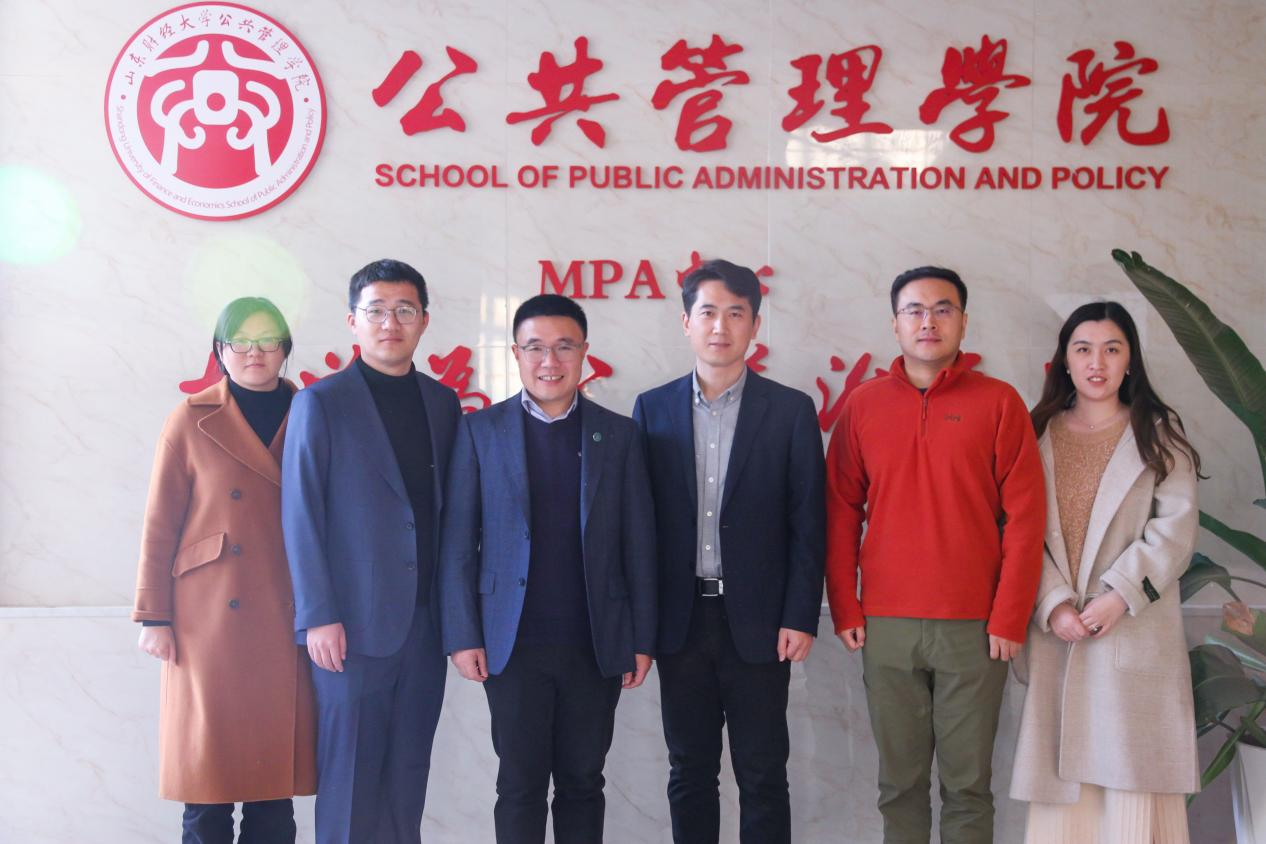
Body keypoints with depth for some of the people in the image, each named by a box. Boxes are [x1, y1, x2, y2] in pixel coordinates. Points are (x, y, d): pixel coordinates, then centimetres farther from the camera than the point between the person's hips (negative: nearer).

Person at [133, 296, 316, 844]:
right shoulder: (192, 421, 1)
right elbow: (160, 526, 1)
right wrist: (154, 617, -3)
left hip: (287, 623, 2)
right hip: (210, 621, -2)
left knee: (276, 764, 5)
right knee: (209, 763, 1)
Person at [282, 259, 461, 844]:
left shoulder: (442, 402, 11)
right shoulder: (321, 403, -2)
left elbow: (449, 507, 13)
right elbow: (301, 516, -5)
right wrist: (318, 617, -10)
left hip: (425, 620, 4)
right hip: (354, 623, -4)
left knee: (408, 775, 9)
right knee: (350, 776, 2)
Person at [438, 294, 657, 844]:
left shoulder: (618, 435, 5)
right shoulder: (481, 431, 2)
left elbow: (638, 544, 5)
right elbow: (458, 542, 1)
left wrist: (642, 640, 2)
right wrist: (463, 636, -4)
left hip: (596, 645, 1)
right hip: (514, 646, -1)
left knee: (582, 783, 10)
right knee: (520, 786, 5)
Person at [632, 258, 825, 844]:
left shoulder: (791, 410, 0)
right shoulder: (653, 409, 5)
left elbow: (807, 522, -1)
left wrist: (801, 616, -7)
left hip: (758, 622, -2)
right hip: (680, 619, 2)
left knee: (762, 774, 5)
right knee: (690, 770, 11)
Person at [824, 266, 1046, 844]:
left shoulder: (998, 402, 2)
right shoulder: (864, 405, 7)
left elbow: (1025, 515, -1)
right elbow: (840, 513, 8)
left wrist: (1010, 618, -6)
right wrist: (844, 609, 2)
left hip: (975, 628, -1)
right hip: (885, 626, 2)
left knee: (968, 784, 5)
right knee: (899, 781, 8)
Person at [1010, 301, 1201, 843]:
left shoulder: (1158, 434, 8)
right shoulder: (1039, 435, 10)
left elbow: (1175, 528, -2)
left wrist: (1119, 595, -13)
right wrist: (1053, 603, -12)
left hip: (1135, 631, -1)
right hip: (1057, 631, 1)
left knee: (1133, 771, -3)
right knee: (1064, 776, 1)